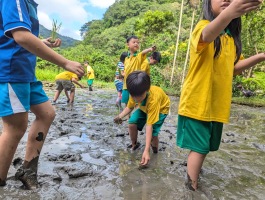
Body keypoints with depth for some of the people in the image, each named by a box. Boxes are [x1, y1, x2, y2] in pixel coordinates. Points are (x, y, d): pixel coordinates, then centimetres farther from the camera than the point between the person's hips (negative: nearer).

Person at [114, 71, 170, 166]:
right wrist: (120, 116, -28)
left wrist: (146, 151, -43)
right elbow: (129, 107, -7)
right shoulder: (135, 93, -28)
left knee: (153, 133, -23)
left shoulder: (153, 99, -44)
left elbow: (149, 126, -43)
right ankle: (134, 144, 12)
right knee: (132, 123, -17)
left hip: (161, 108, -5)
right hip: (144, 107, 5)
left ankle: (155, 151, 9)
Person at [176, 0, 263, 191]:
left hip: (217, 103, 7)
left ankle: (193, 169, 45)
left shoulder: (231, 36, 13)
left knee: (205, 147, 20)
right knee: (199, 147, -3)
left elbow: (233, 68, 18)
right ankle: (192, 187, 16)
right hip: (197, 101, -7)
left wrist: (260, 57, 3)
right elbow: (206, 36, -35)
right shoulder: (203, 26, -9)